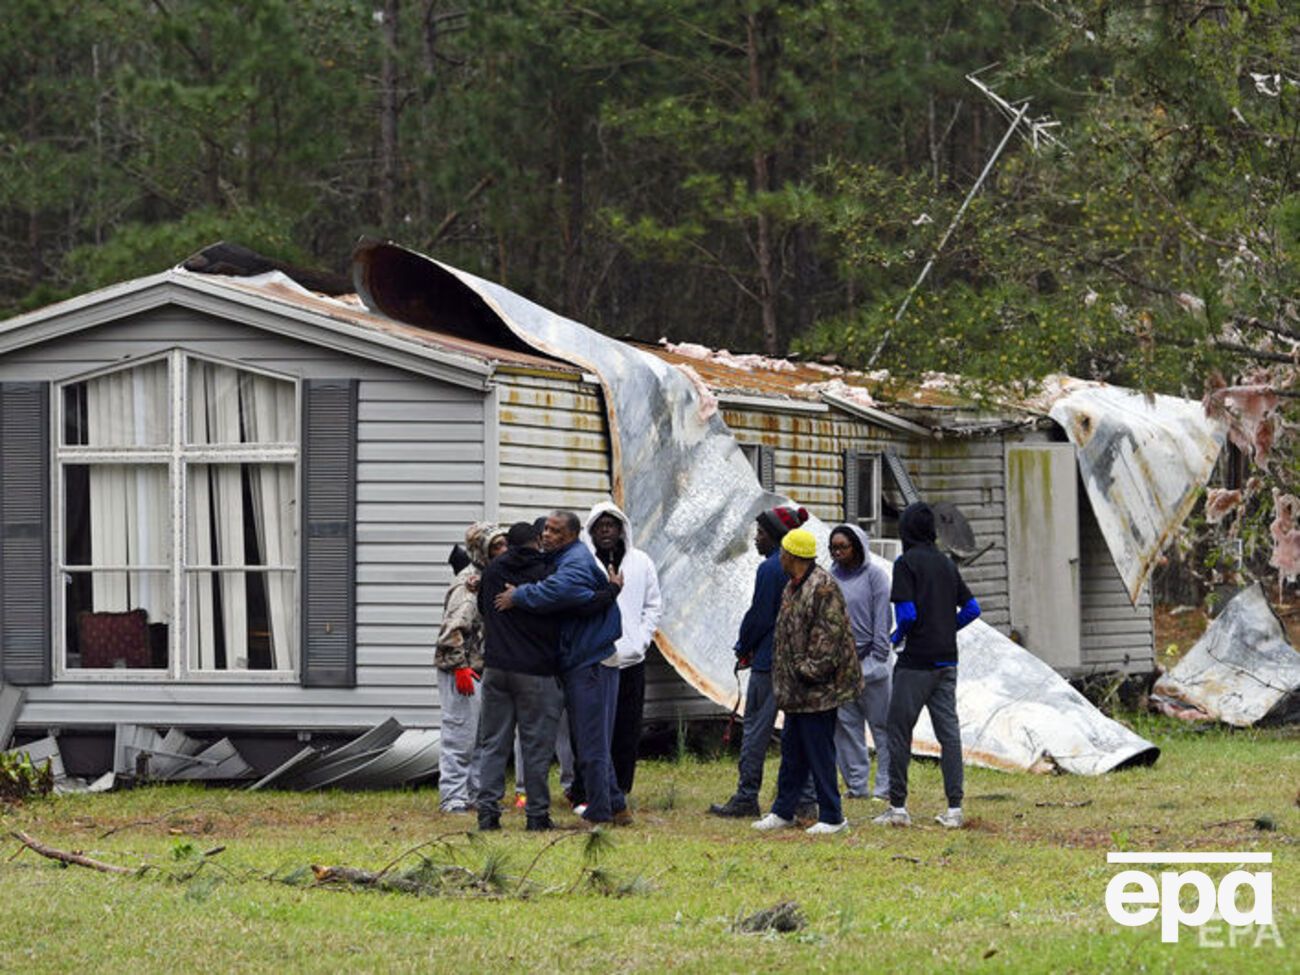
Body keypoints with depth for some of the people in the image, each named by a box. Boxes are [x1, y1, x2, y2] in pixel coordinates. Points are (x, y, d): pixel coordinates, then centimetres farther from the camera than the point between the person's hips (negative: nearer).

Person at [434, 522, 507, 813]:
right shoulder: (468, 582, -14)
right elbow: (453, 629, -19)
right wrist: (460, 667, -22)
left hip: (484, 670, 9)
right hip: (462, 671, -9)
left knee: (484, 737, 13)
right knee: (460, 736, -7)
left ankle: (477, 793, 20)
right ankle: (453, 797, -5)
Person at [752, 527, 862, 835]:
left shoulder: (823, 588, -17)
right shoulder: (793, 587, 14)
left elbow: (828, 637, -21)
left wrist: (810, 671, -20)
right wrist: (785, 679, 19)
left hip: (818, 689, -10)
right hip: (797, 689, 10)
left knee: (819, 751, -4)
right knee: (792, 749, 16)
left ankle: (831, 817, 3)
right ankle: (783, 812, 24)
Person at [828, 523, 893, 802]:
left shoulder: (874, 575, -3)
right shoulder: (831, 577, 10)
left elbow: (882, 619, -5)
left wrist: (877, 658, -10)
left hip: (869, 662, -5)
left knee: (881, 725, -1)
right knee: (845, 725, 5)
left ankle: (886, 786, 1)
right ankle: (857, 784, 11)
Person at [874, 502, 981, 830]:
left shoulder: (906, 563, -9)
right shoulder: (947, 564, 12)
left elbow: (907, 613, -17)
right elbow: (971, 608, 14)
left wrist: (899, 634, 2)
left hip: (916, 661, -6)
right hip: (946, 660, 6)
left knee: (899, 731, 2)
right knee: (949, 732, 5)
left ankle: (898, 806, 3)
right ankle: (954, 808, 0)